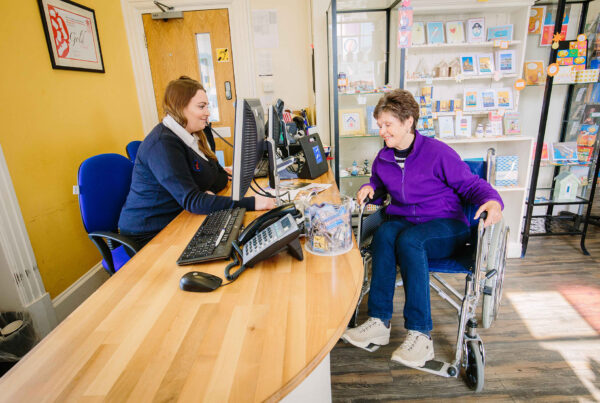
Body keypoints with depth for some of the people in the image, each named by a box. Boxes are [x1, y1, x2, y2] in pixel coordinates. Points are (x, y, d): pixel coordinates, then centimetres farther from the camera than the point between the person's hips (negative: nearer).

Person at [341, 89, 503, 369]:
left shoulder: (437, 152, -8)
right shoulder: (384, 157, 8)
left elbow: (471, 185, -4)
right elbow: (378, 180, 29)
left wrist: (493, 201, -25)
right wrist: (370, 187, 5)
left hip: (446, 226, -4)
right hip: (402, 220, 4)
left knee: (409, 239, -37)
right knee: (384, 233, -32)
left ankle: (420, 333, -29)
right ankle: (379, 323, -30)